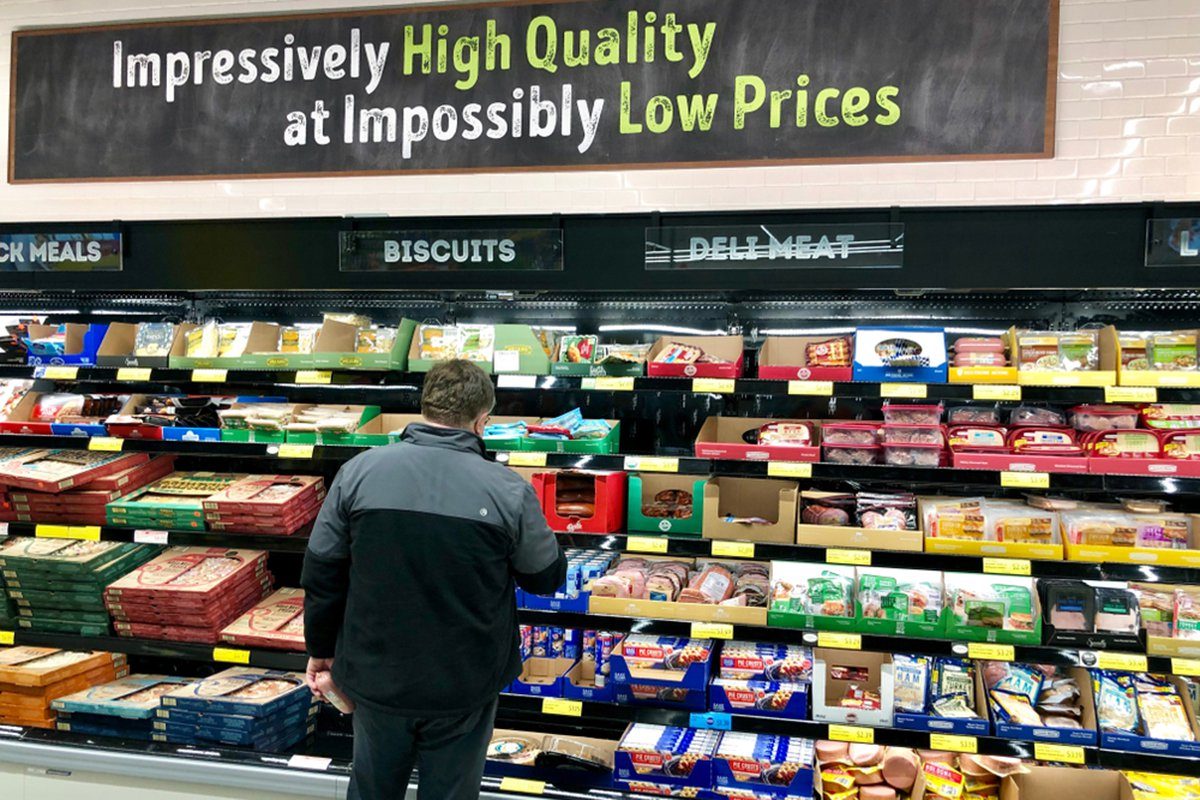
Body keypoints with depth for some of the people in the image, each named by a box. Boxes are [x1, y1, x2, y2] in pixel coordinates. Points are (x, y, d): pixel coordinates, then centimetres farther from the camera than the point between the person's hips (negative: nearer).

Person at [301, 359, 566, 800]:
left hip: (375, 676, 2)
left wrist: (321, 648, 11)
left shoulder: (359, 471, -11)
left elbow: (321, 573, -4)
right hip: (464, 687, -2)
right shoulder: (508, 490, -18)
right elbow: (546, 578, -4)